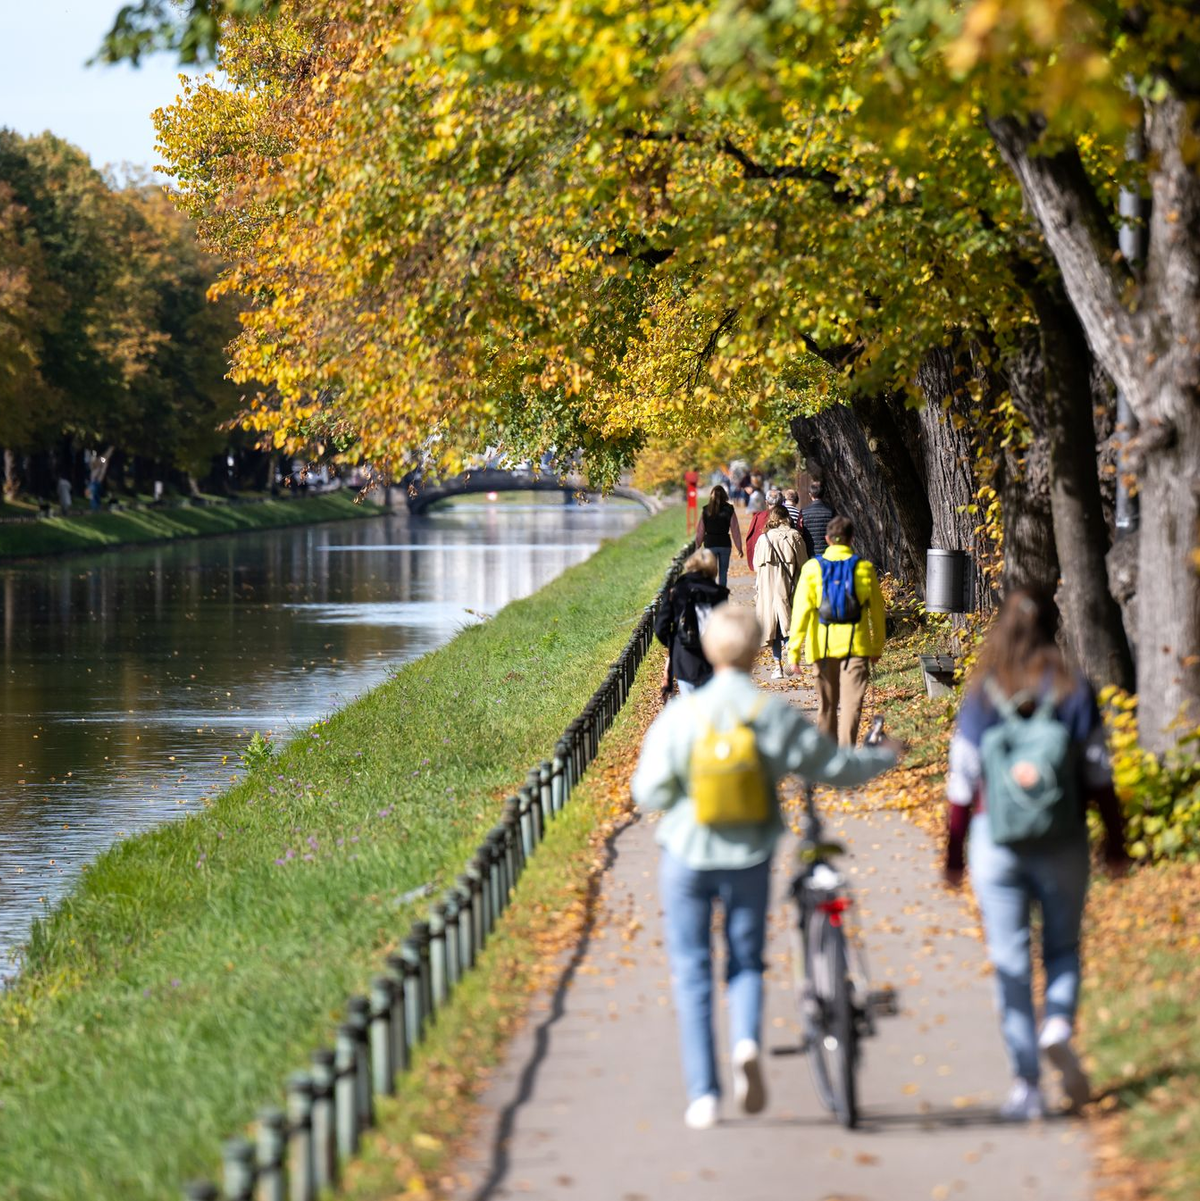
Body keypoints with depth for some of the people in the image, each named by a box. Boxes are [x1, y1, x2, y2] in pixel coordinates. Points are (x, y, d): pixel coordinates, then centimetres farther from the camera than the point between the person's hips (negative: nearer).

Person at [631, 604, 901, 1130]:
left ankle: (703, 1095, 6)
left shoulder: (680, 715, -11)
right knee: (746, 961, 17)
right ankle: (747, 1040, -13)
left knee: (692, 972, 9)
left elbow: (650, 791, -9)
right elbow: (835, 766, 0)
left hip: (687, 856, -1)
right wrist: (886, 755, 19)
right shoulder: (775, 715, -8)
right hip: (750, 860, 1)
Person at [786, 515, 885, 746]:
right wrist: (877, 647, 17)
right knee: (851, 702, -5)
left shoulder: (813, 568, -2)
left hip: (824, 646, 1)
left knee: (826, 703, 15)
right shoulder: (864, 567, 0)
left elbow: (801, 610, -6)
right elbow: (877, 611, 6)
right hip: (856, 645, -1)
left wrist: (794, 650, -4)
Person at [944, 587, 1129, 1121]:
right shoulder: (1074, 692, -4)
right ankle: (1059, 1023, -13)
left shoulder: (980, 698, -3)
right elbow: (1098, 776, -2)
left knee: (1010, 960, 5)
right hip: (1062, 844, 0)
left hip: (995, 842, 0)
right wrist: (1115, 845, 8)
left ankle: (1025, 1082, 3)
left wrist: (954, 854, 9)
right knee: (1062, 946, 16)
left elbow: (963, 784, -1)